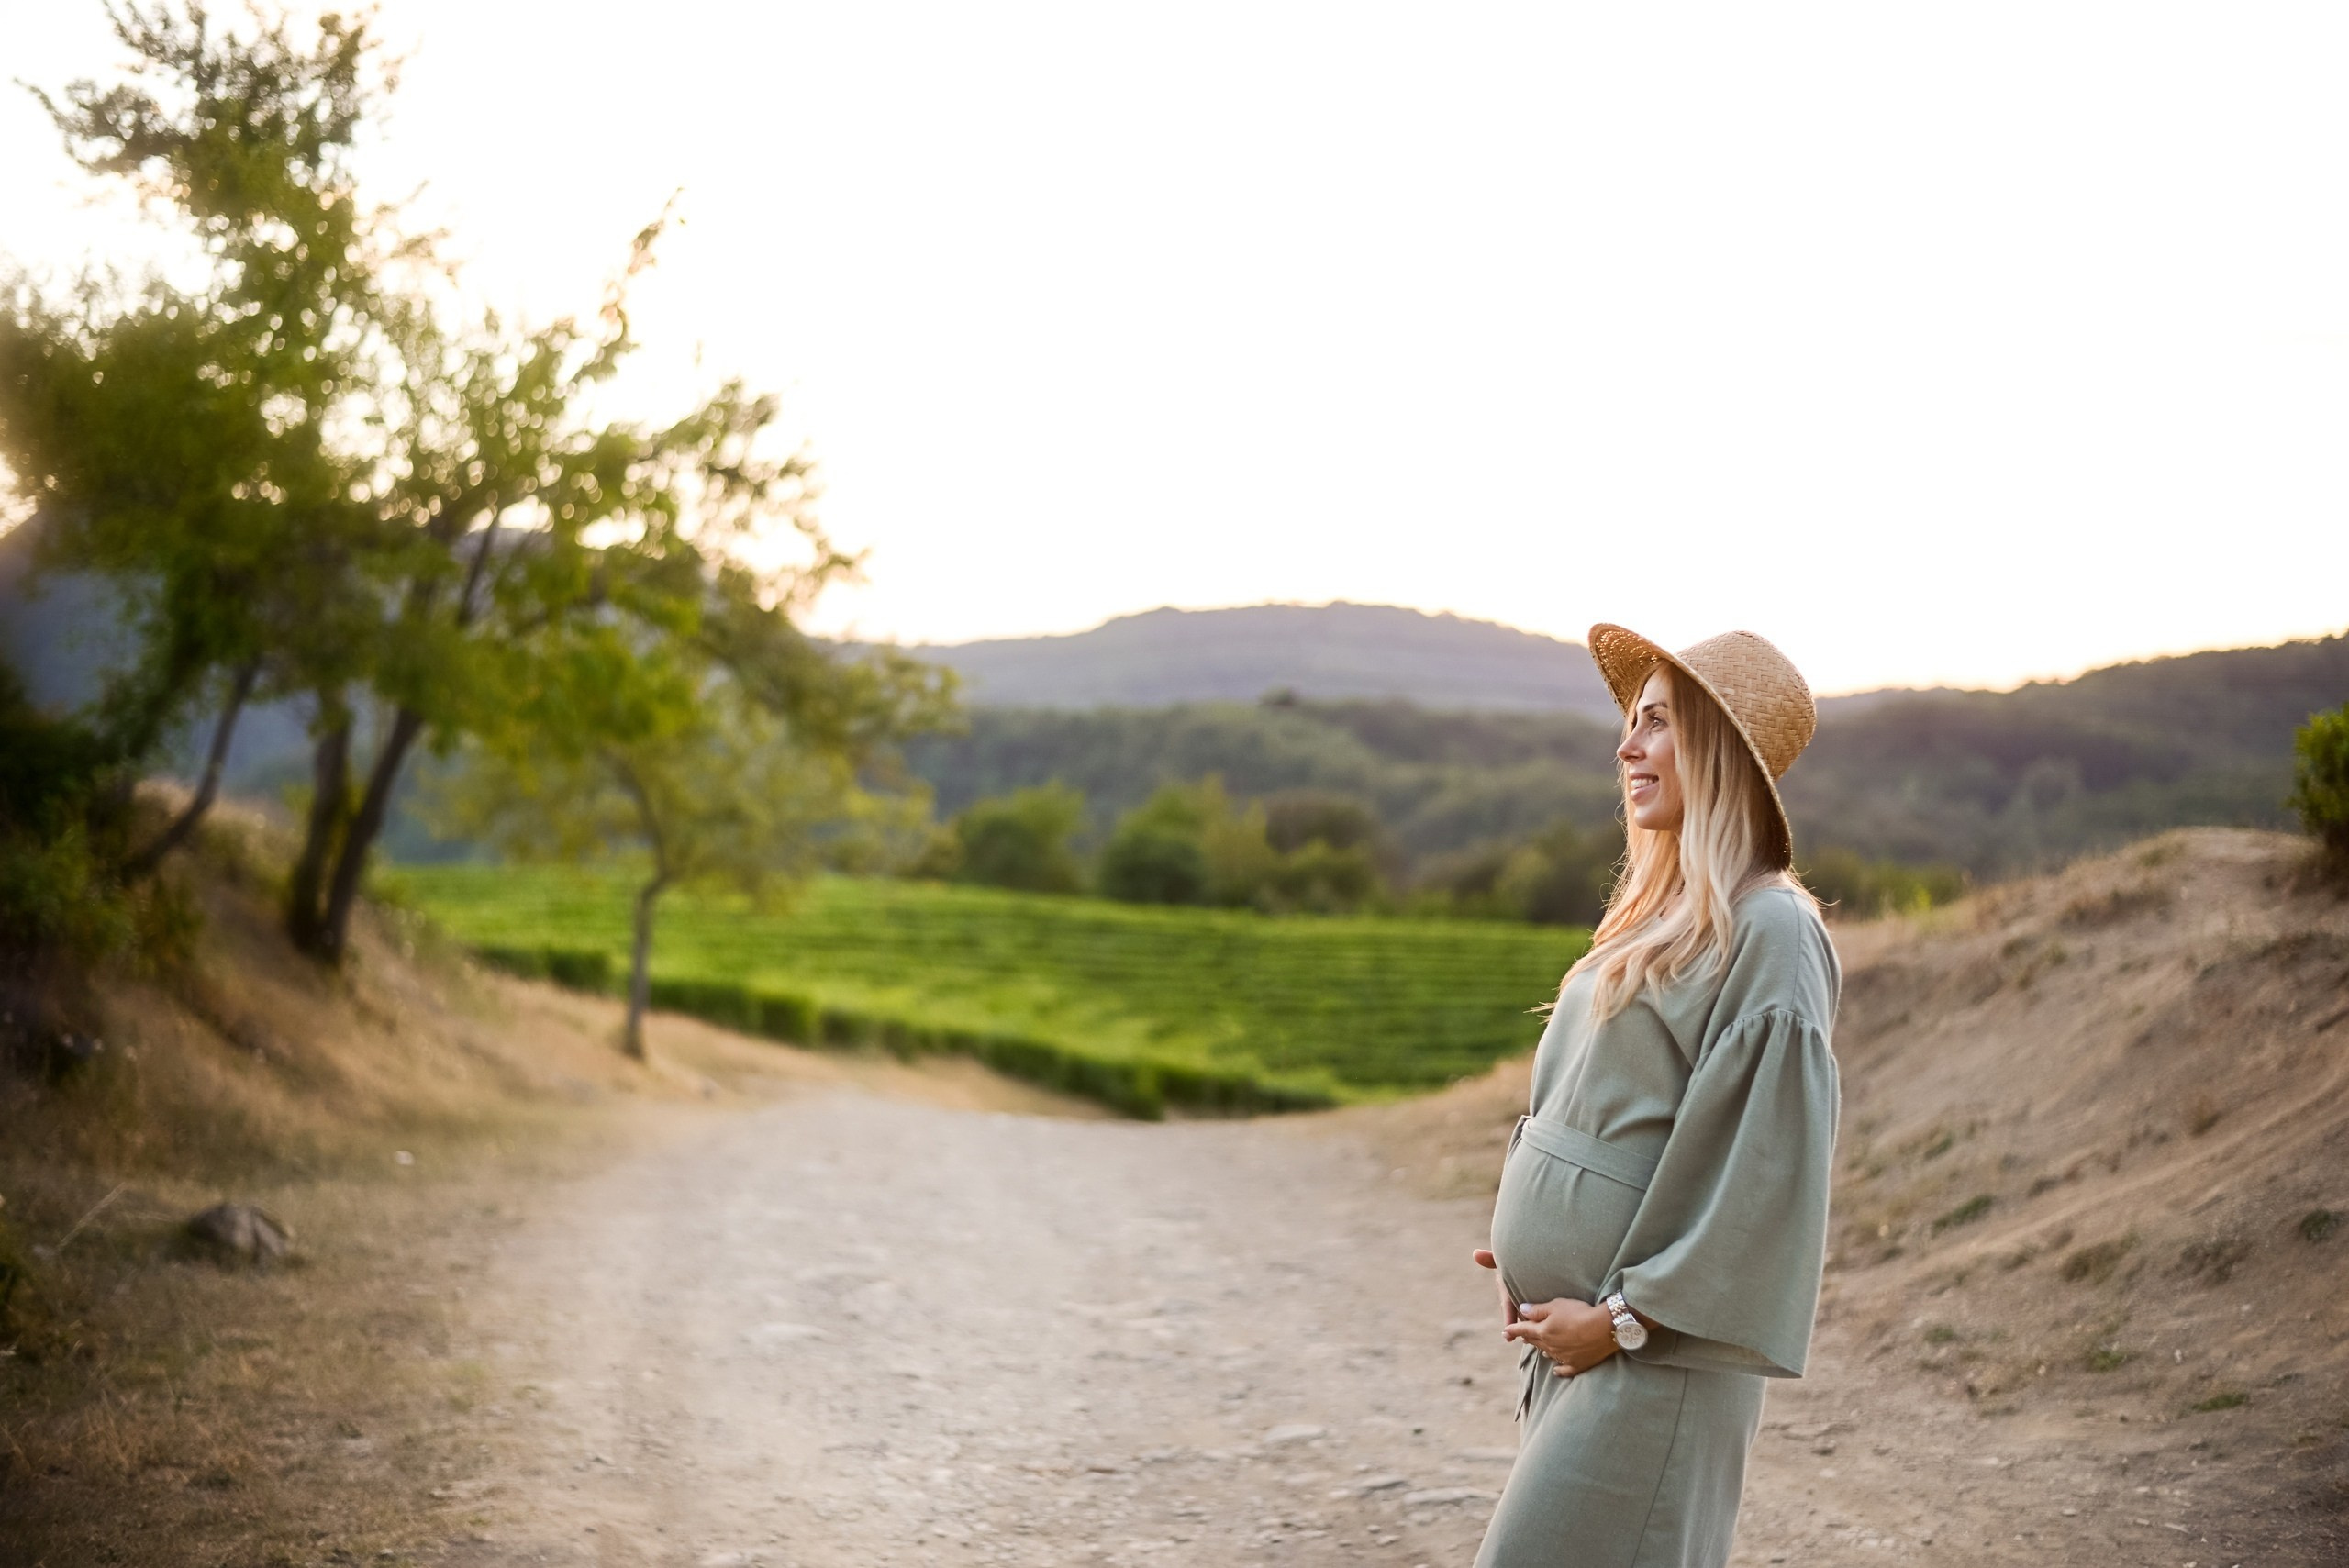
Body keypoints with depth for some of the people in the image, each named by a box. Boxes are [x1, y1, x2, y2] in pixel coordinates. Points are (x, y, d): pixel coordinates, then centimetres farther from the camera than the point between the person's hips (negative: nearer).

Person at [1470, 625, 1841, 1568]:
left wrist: (1628, 1313, -15)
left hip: (1656, 1351, -9)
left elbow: (1765, 1157, -18)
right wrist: (1536, 1261, 9)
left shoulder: (1769, 931, -14)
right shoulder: (1660, 915, 14)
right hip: (1578, 1335, 9)